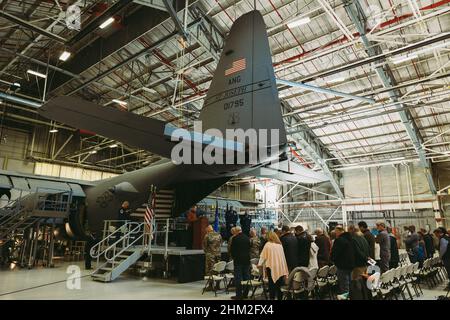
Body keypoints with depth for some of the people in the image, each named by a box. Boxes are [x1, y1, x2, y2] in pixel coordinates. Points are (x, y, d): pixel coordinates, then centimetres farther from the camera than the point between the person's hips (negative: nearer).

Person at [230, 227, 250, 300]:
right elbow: (249, 248, 12)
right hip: (247, 259, 6)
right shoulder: (247, 238, 6)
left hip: (238, 260, -6)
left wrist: (233, 258, 9)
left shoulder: (235, 238, -11)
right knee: (246, 277, 11)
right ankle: (245, 293, 18)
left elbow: (232, 249, -7)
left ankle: (239, 294, 1)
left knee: (238, 277, 0)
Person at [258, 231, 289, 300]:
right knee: (279, 283, 8)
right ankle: (280, 297, 12)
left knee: (272, 283, 4)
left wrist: (260, 264, 8)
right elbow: (283, 255, 16)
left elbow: (263, 255, -3)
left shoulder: (268, 244, -5)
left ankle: (272, 297, 5)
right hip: (280, 266, 4)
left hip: (272, 266, -4)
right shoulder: (280, 245, 8)